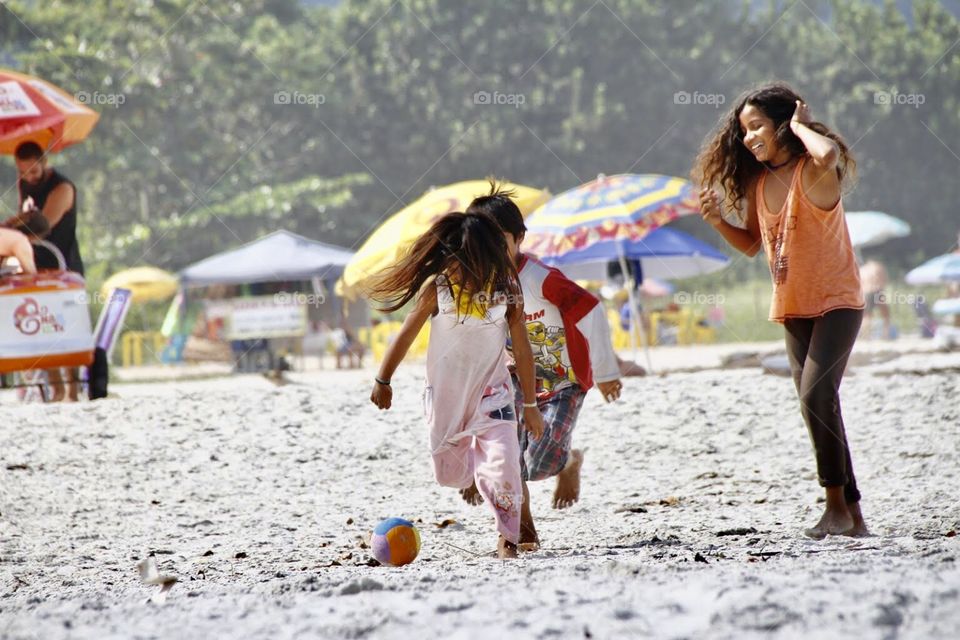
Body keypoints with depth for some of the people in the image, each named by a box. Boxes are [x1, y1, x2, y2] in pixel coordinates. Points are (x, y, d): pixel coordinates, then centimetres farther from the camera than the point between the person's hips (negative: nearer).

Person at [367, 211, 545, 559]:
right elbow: (407, 335, 0)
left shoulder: (506, 290, -12)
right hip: (445, 395, 1)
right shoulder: (436, 287, -14)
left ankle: (508, 539, 5)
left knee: (503, 471, -15)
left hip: (491, 393, -1)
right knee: (450, 475, 10)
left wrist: (530, 405, 2)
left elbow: (522, 350, -3)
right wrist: (383, 381, 10)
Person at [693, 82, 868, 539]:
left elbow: (829, 155, -41)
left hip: (835, 303, -8)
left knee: (816, 395, -21)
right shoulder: (757, 183, 7)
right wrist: (716, 221, 0)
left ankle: (837, 505, -14)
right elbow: (752, 244, 18)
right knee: (817, 405, 7)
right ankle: (852, 515, 12)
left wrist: (799, 126, -22)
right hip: (792, 309, 8)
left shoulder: (813, 172, -15)